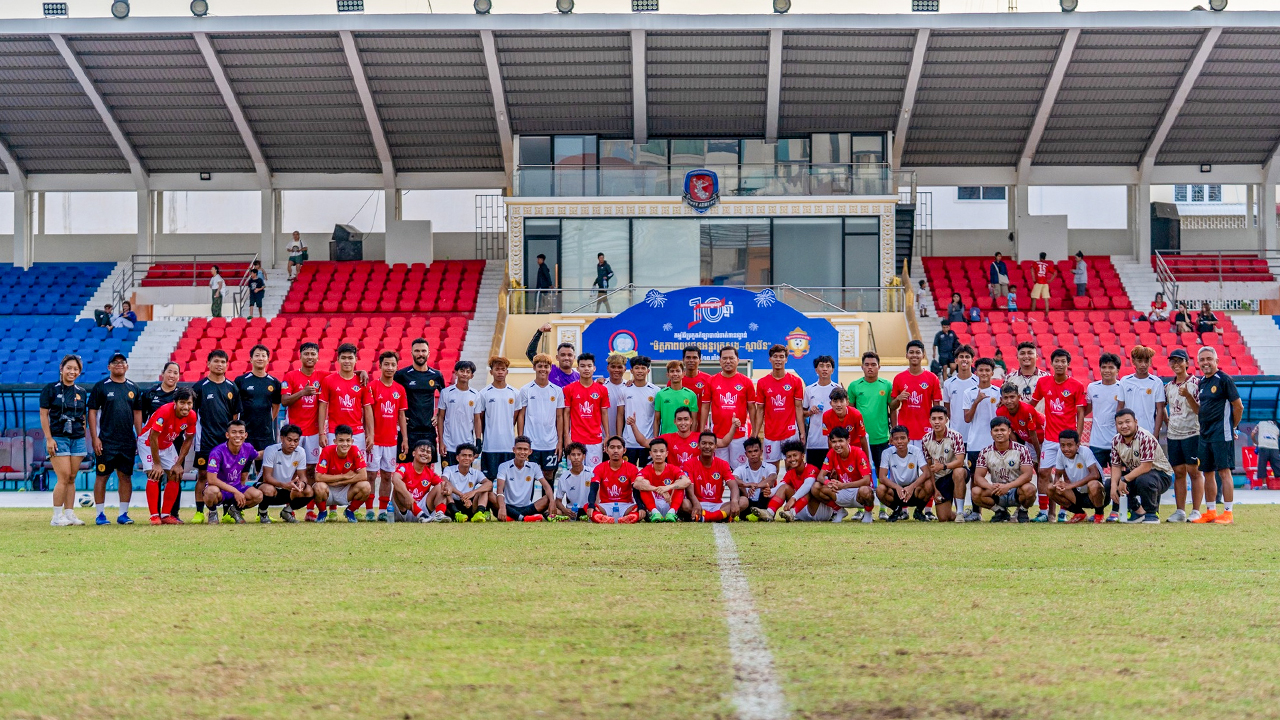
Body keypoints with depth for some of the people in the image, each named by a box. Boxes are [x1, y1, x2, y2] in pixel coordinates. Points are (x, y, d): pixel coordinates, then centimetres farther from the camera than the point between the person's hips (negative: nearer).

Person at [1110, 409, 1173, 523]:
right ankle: (1137, 511, 8)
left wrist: (1125, 479, -31)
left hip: (1161, 474, -7)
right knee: (1111, 483, -9)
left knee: (1143, 480, -39)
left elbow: (1146, 466, -30)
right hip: (1135, 473, 7)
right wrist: (1114, 485, -19)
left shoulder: (1145, 438, -25)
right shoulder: (1116, 441, -3)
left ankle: (1152, 513, -13)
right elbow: (1116, 466, -1)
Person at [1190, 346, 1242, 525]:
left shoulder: (1224, 380, -9)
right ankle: (1210, 512, 17)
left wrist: (1233, 427, 1)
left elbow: (1238, 406, -7)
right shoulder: (1201, 382, 14)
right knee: (1207, 472, 10)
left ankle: (1227, 512, -5)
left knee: (1224, 471, -7)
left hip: (1222, 435, -8)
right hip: (1205, 434, 8)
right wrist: (1187, 396, 2)